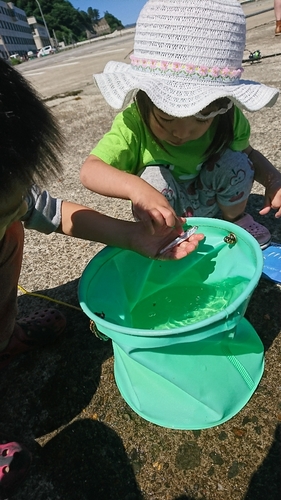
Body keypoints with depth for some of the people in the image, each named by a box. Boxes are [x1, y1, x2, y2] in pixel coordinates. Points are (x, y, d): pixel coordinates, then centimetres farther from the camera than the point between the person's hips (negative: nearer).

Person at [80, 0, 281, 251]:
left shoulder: (227, 118, -20)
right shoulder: (133, 123, -29)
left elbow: (248, 153, -1)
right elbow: (89, 170, -39)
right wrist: (136, 188, -58)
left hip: (219, 203, 3)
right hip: (168, 216, -2)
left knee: (234, 161, -24)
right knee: (154, 177, -32)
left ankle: (235, 220, 4)